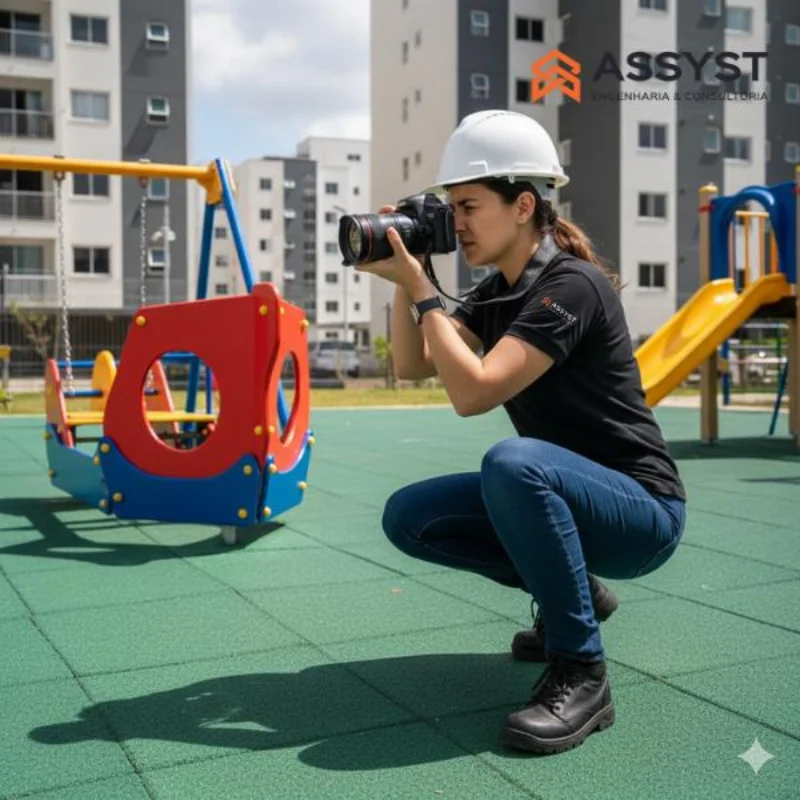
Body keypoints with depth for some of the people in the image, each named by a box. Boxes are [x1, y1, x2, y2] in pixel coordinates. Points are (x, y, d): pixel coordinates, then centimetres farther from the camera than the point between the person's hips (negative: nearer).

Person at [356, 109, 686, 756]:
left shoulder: (571, 285, -21)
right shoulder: (498, 290, 5)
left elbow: (472, 392, -30)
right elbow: (412, 365, 4)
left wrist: (419, 287, -23)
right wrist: (402, 278, -8)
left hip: (641, 510, -9)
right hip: (561, 496, 9)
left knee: (513, 461, -38)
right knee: (409, 517, -1)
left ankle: (580, 673, -21)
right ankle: (571, 589, 14)